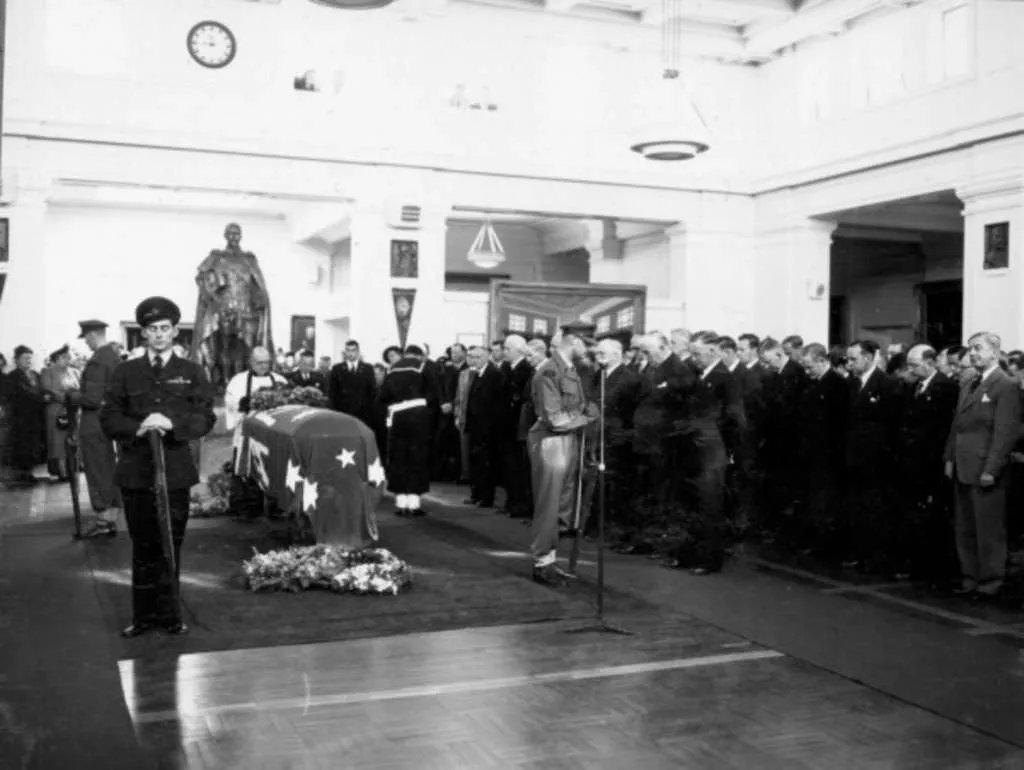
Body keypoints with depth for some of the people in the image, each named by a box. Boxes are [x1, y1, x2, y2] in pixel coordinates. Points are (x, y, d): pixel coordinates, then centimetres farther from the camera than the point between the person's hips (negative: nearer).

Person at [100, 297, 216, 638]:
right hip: (136, 471, 1)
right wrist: (137, 429, -16)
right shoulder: (126, 372, 9)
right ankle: (143, 614, 14)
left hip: (176, 471, 0)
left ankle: (169, 613, 15)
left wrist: (172, 423, -19)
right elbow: (109, 418, 3)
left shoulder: (192, 373, 7)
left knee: (171, 543, 4)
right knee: (143, 545, 5)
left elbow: (206, 418, -2)